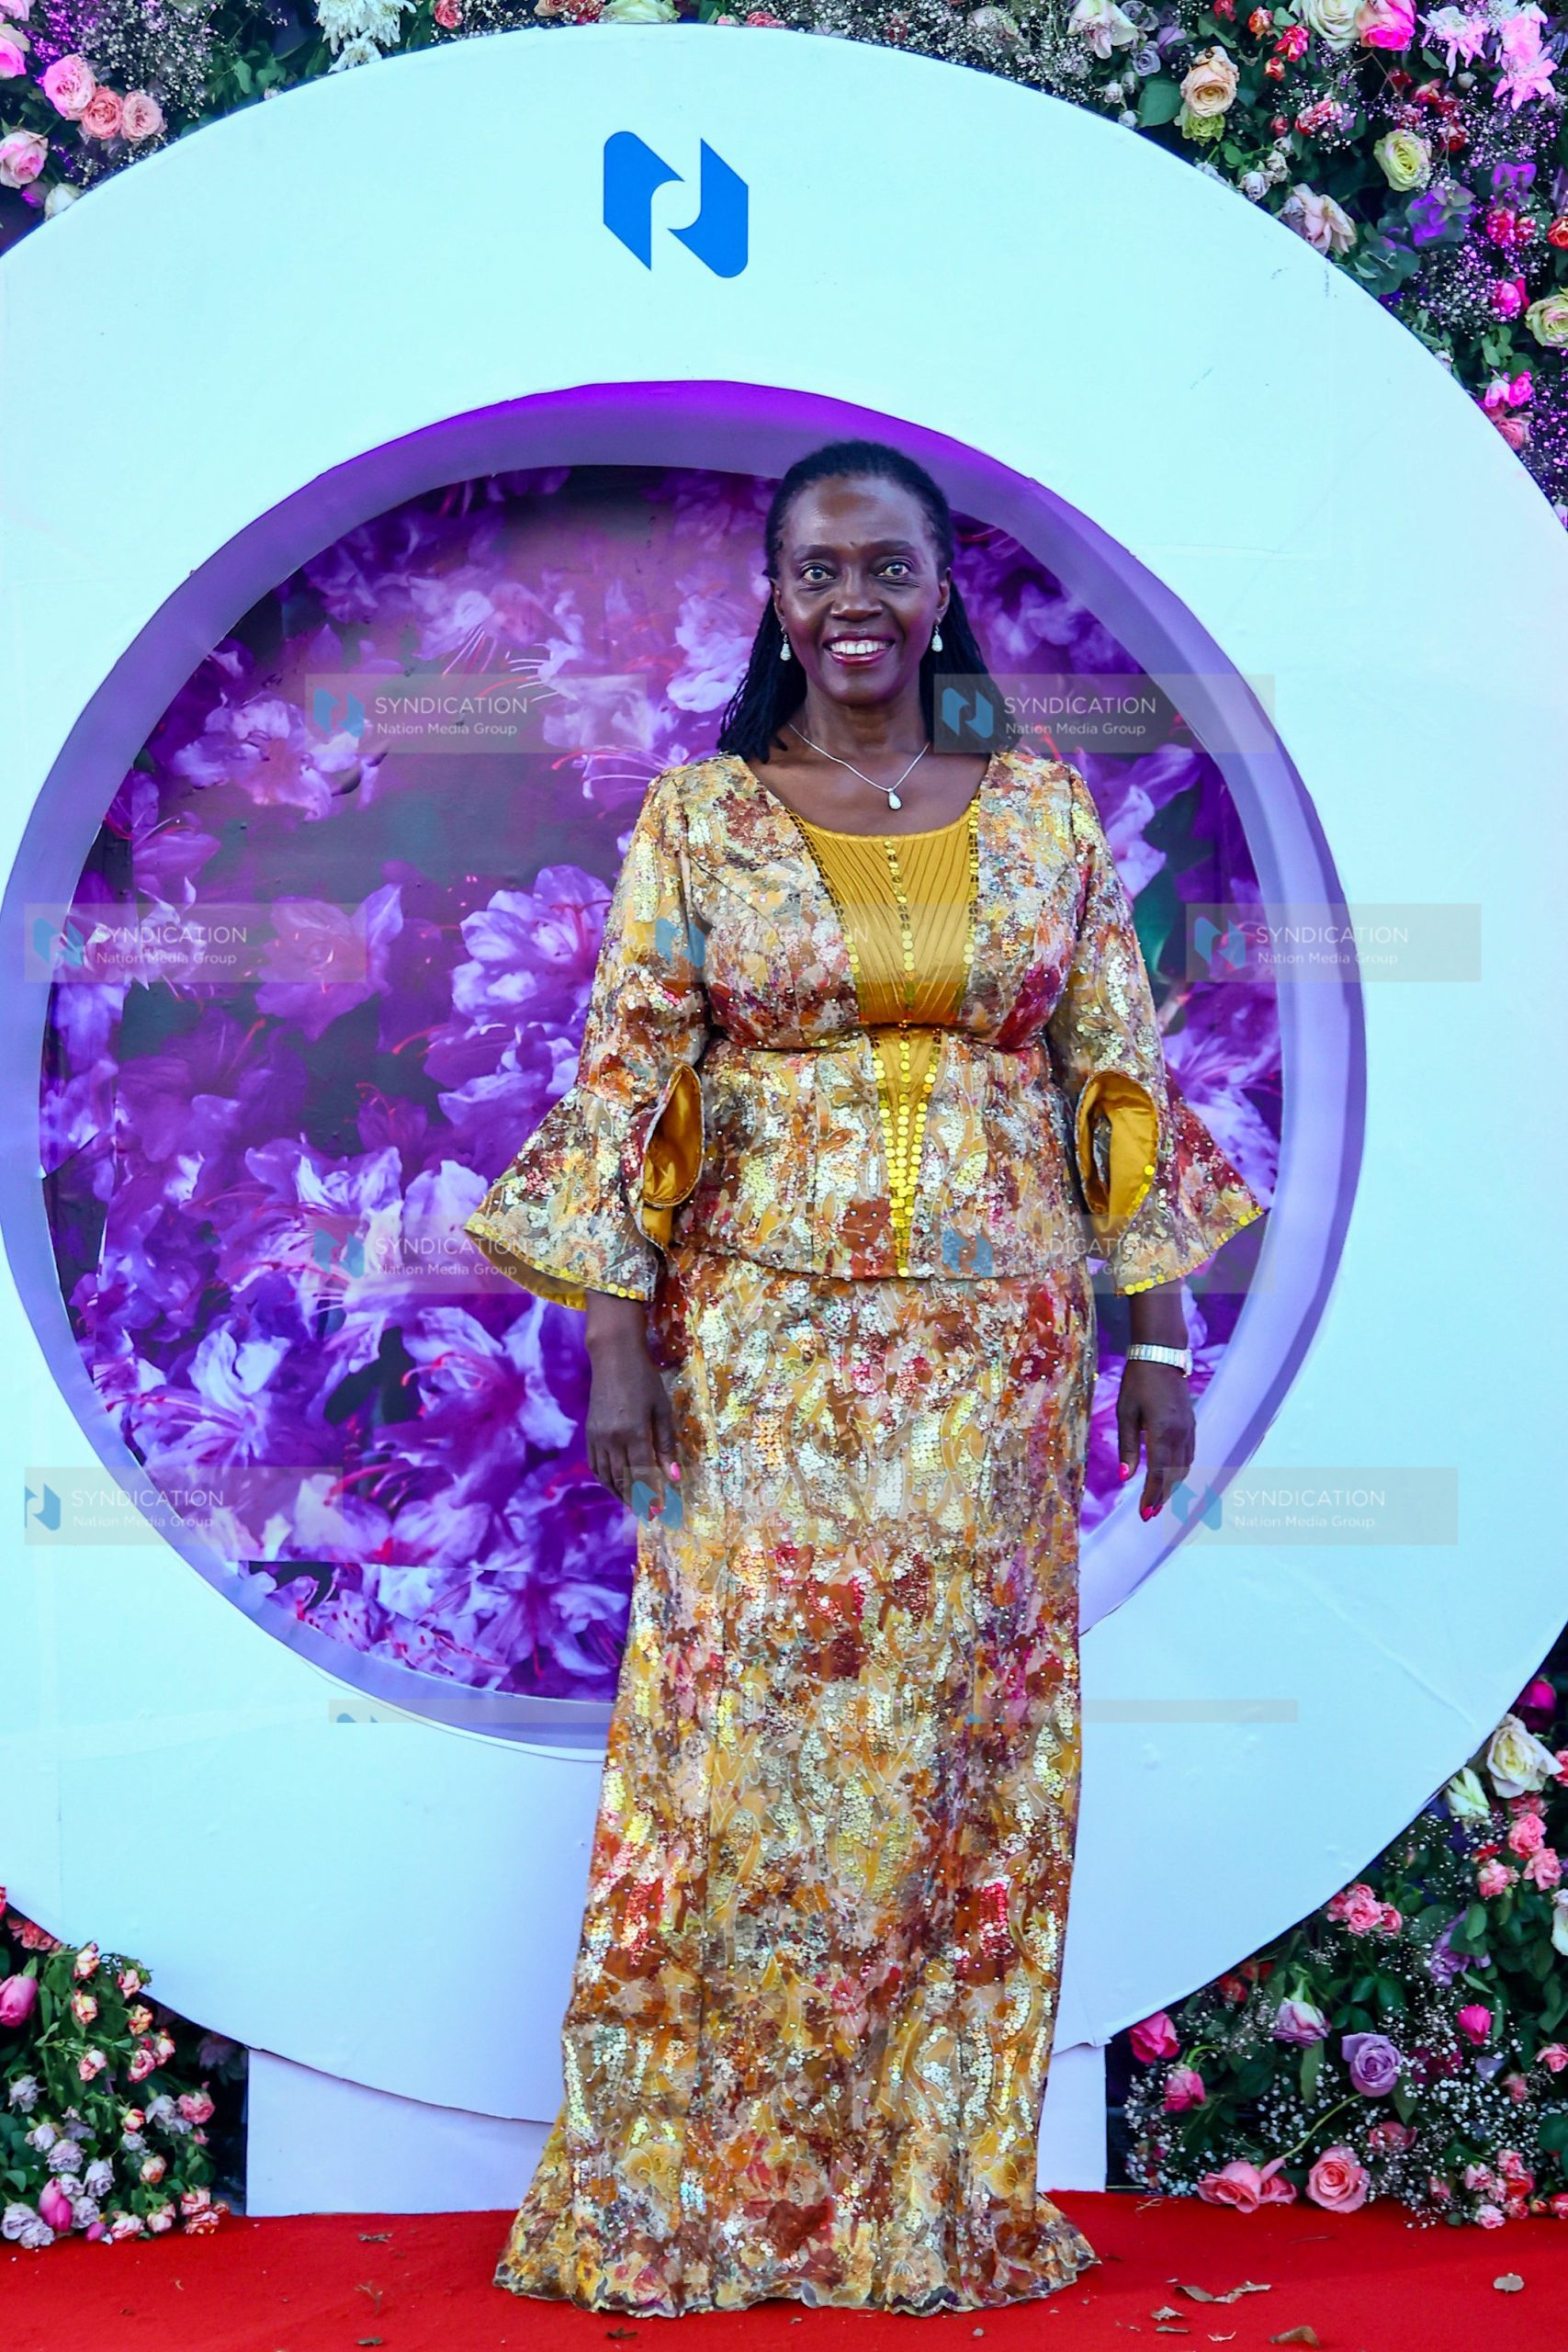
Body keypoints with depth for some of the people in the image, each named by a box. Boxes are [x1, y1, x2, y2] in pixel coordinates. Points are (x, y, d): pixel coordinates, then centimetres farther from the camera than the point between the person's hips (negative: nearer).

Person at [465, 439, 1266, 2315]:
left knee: (970, 1767, 6)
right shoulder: (696, 819, 2)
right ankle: (682, 2203, 13)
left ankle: (949, 2196, 19)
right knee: (739, 1758, 0)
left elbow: (1120, 1083, 7)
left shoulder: (1046, 812, 6)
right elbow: (628, 1087, -2)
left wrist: (1157, 1335, 3)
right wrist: (615, 1343, -9)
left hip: (997, 1362, 2)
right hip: (761, 1360, -1)